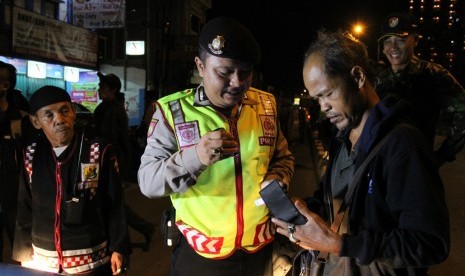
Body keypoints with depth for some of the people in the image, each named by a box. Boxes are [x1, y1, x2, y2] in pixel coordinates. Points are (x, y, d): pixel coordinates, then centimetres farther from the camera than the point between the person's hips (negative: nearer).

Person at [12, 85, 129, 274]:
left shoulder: (99, 153, -11)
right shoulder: (32, 156, -1)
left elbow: (115, 206, -7)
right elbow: (24, 210, 6)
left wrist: (117, 249, -7)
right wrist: (24, 253, 6)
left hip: (91, 260, -2)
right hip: (42, 260, 3)